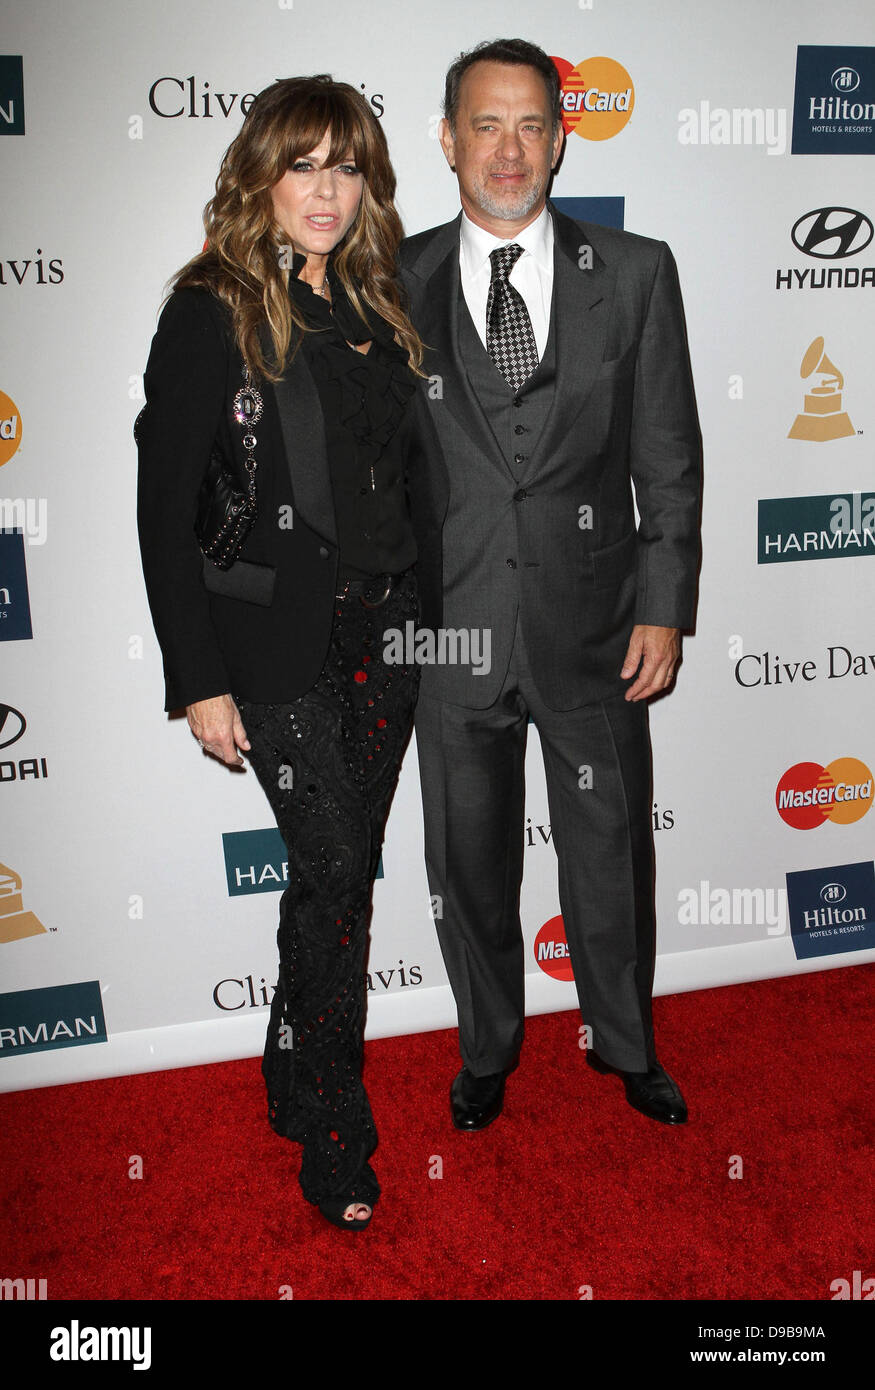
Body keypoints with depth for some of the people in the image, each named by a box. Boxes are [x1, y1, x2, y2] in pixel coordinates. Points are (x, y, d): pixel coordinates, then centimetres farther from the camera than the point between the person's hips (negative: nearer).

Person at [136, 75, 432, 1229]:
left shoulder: (376, 308, 11)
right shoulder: (211, 317, -7)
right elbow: (167, 509, -9)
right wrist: (199, 680, -12)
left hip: (385, 627, 6)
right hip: (278, 640, -5)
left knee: (348, 864, 12)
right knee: (333, 866, -5)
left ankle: (299, 1070, 34)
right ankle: (334, 1130, 15)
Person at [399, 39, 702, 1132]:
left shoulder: (636, 274, 1)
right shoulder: (394, 284, 1)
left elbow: (670, 457, 1)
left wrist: (664, 609, -5)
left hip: (593, 628, 0)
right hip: (452, 630, 1)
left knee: (611, 852, 14)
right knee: (468, 861, 15)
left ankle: (625, 1043, 40)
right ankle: (487, 1048, 40)